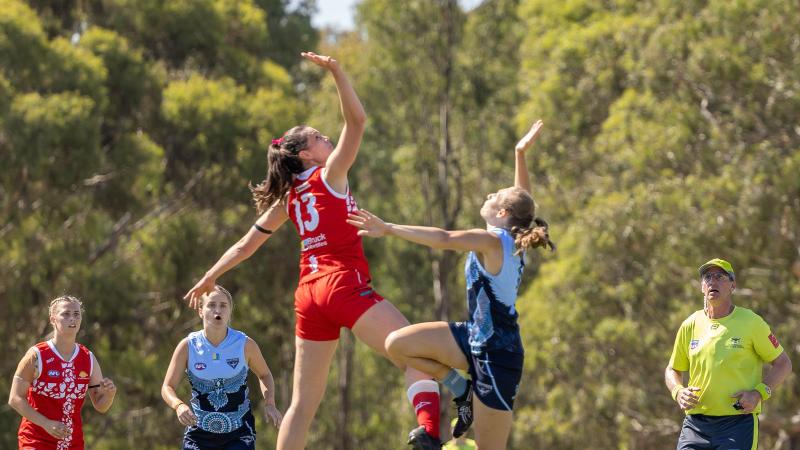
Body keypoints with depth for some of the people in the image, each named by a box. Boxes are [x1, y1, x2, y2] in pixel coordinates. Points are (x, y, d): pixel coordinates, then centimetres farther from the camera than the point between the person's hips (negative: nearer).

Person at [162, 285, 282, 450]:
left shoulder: (245, 345, -8)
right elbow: (167, 387, -3)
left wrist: (269, 403, -6)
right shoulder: (188, 346, -9)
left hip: (239, 434, -1)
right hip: (199, 431, 1)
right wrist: (179, 406, -25)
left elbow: (264, 374, 11)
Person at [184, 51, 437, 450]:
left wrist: (208, 279, 36)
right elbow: (356, 120, -9)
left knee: (304, 401, 10)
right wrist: (337, 73, -16)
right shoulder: (329, 175, 1)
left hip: (308, 292, 7)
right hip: (345, 283, -7)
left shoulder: (287, 199, 17)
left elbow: (245, 246, 24)